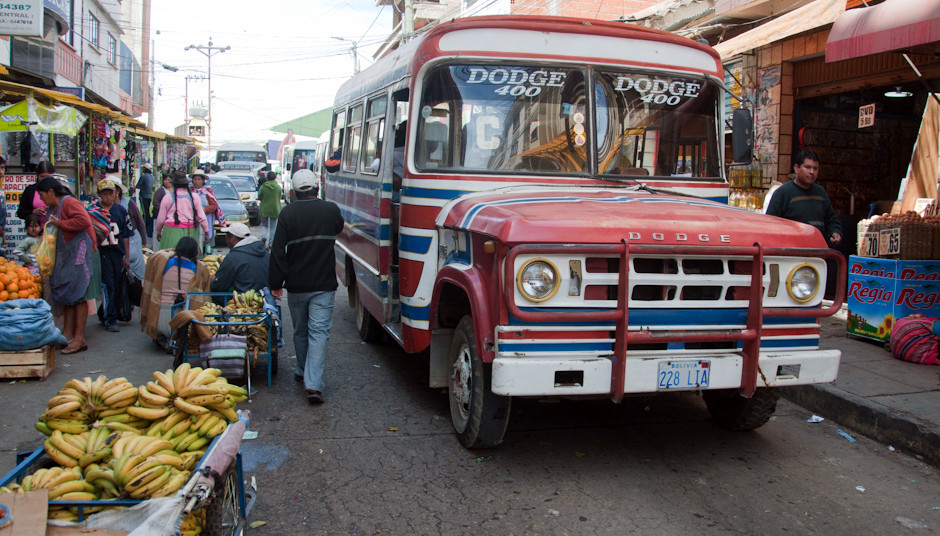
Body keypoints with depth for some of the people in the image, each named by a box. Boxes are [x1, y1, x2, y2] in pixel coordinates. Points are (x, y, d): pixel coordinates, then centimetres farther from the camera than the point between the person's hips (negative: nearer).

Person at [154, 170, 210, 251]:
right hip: (190, 232, 1)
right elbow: (201, 217, 2)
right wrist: (206, 231, 11)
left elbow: (161, 219, 7)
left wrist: (158, 232, 22)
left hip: (172, 232, -1)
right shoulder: (195, 197, 1)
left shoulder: (167, 197, 1)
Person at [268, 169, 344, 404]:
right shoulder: (331, 210, -3)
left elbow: (278, 250, -6)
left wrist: (275, 283, 0)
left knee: (300, 331, 18)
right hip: (324, 285, -1)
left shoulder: (288, 213, -6)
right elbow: (338, 230, 20)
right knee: (319, 332, -3)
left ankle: (303, 373, 35)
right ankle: (313, 383, -14)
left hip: (296, 285, 1)